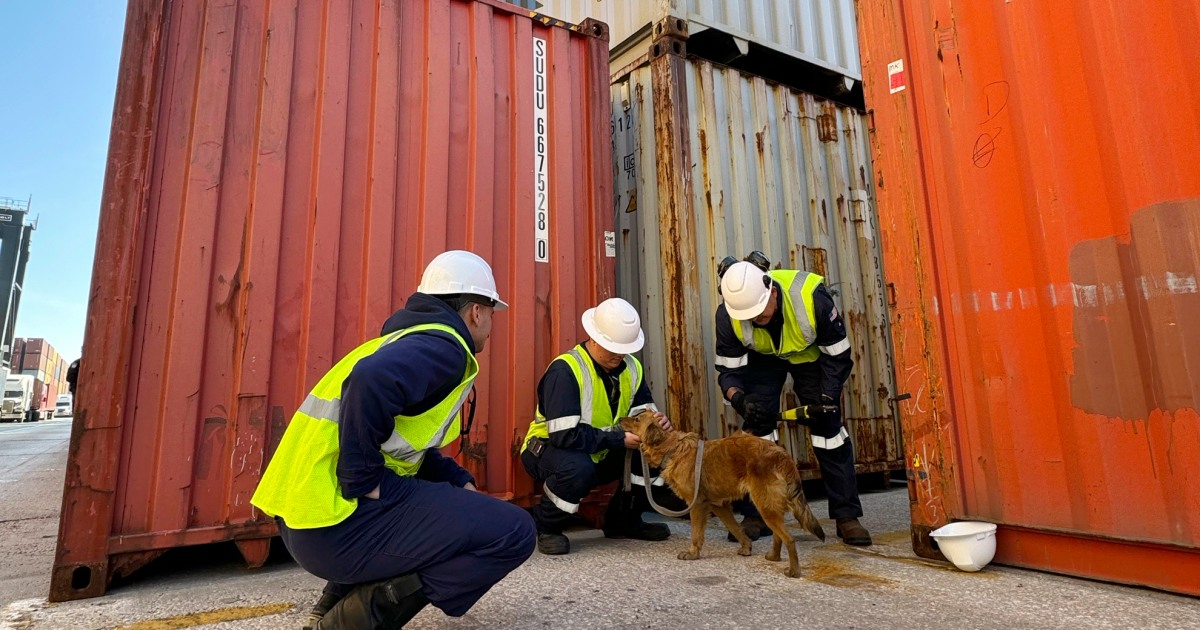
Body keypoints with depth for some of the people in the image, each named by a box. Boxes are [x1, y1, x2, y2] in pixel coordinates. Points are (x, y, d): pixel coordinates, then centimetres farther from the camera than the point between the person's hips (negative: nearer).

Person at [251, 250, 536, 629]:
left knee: (452, 502, 31)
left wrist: (462, 483, 13)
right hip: (337, 522, -10)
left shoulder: (413, 339, 20)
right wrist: (363, 482, -20)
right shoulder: (443, 345, -10)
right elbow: (371, 382, -31)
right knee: (513, 531, -10)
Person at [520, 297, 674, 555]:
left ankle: (623, 521, 9)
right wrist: (619, 439, -30)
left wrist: (655, 422, -25)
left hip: (601, 454, 7)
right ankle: (542, 526, -7)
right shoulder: (565, 370, -27)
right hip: (550, 449, -7)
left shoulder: (632, 368, -4)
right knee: (577, 469, -40)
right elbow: (564, 435, -32)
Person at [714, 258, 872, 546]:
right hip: (761, 359, 1)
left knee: (828, 425, -7)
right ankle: (756, 515, 5)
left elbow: (837, 354, -22)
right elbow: (728, 369, -21)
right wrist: (738, 398, -41)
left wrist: (826, 399, -29)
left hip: (809, 355, -1)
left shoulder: (811, 297, -37)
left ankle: (847, 516, 5)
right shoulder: (728, 315, -32)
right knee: (756, 426, -8)